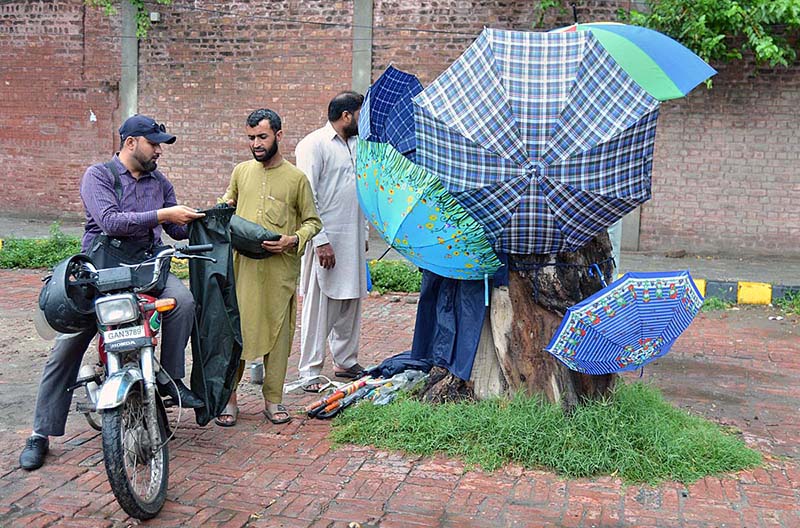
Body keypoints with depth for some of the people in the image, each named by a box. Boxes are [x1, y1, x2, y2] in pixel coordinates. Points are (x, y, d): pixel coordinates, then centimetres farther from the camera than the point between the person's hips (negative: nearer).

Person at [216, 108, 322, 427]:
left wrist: (293, 240, -12)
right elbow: (228, 202, 29)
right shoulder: (241, 171, 12)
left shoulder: (296, 178, 2)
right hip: (242, 266, 2)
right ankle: (229, 399, 11)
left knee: (277, 332, 4)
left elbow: (313, 221, 5)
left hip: (280, 270, -2)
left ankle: (273, 400, 16)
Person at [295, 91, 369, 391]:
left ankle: (346, 361, 26)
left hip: (353, 239, 8)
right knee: (318, 305, -3)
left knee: (350, 301, 13)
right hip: (326, 239, -8)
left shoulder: (355, 145, 17)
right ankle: (310, 371, 4)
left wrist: (363, 235, 20)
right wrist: (321, 241, -20)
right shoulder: (314, 145, -9)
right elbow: (307, 198, -15)